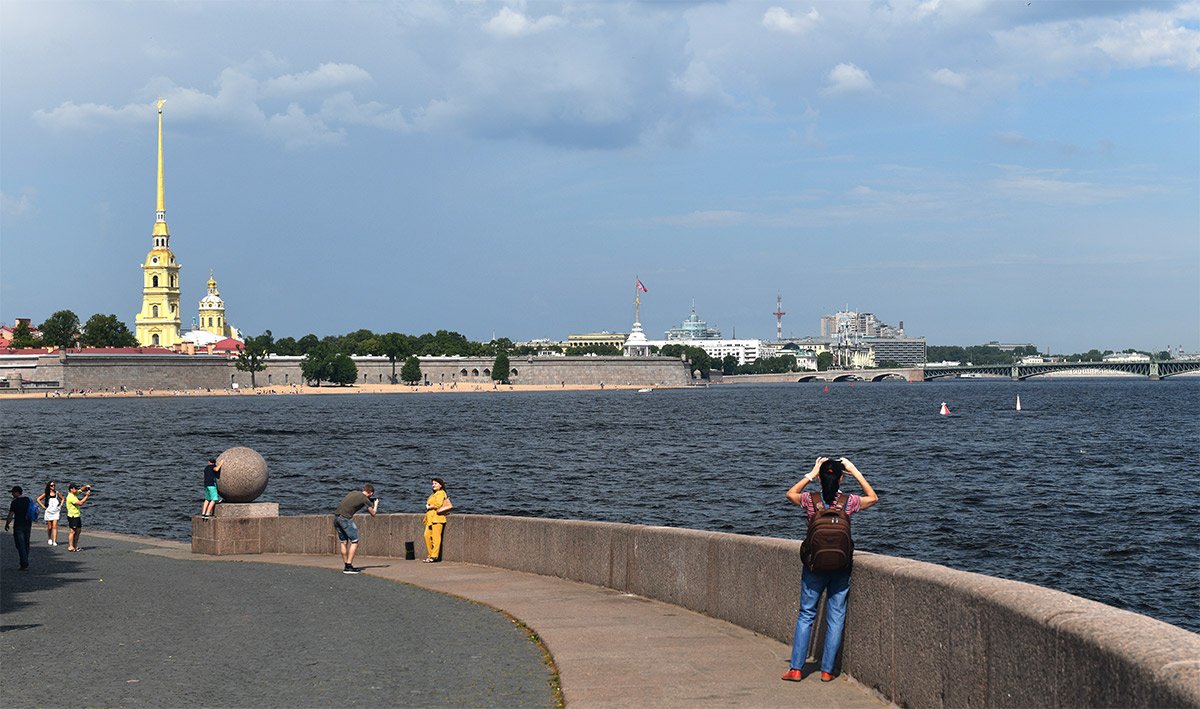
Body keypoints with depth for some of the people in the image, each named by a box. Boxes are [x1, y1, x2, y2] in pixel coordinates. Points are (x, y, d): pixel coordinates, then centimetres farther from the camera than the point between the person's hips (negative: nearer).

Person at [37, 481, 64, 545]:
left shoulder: (57, 493, 3)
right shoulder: (46, 494, 0)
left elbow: (62, 499, 18)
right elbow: (38, 499, 6)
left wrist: (60, 505, 5)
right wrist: (43, 506, 0)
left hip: (56, 512, 0)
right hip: (49, 512, 0)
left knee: (55, 527, -11)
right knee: (49, 527, 7)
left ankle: (54, 541, -14)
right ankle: (50, 539, 31)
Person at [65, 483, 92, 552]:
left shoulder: (75, 494, 11)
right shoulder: (71, 497, -18)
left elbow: (81, 489, 25)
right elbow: (80, 503, -24)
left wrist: (86, 487, 3)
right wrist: (87, 496, -18)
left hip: (77, 516, 10)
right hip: (72, 516, -10)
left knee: (78, 530, 11)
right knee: (72, 531, -7)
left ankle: (75, 546, 15)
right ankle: (70, 547, -5)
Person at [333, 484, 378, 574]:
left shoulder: (354, 493, 17)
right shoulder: (365, 499, -1)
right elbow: (373, 513, 10)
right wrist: (376, 504, 28)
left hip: (336, 516, 8)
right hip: (345, 518, -8)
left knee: (344, 542, 16)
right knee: (354, 541, 1)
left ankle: (345, 566, 19)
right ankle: (348, 566, -5)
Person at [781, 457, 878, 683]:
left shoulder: (811, 501, -8)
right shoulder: (848, 502, -8)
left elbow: (791, 493, 15)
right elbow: (873, 497, 14)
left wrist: (810, 475, 11)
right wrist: (855, 472, 10)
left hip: (814, 566, 0)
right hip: (841, 567, 0)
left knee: (805, 615, 10)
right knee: (836, 619, 8)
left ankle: (796, 668, 7)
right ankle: (827, 670, 9)